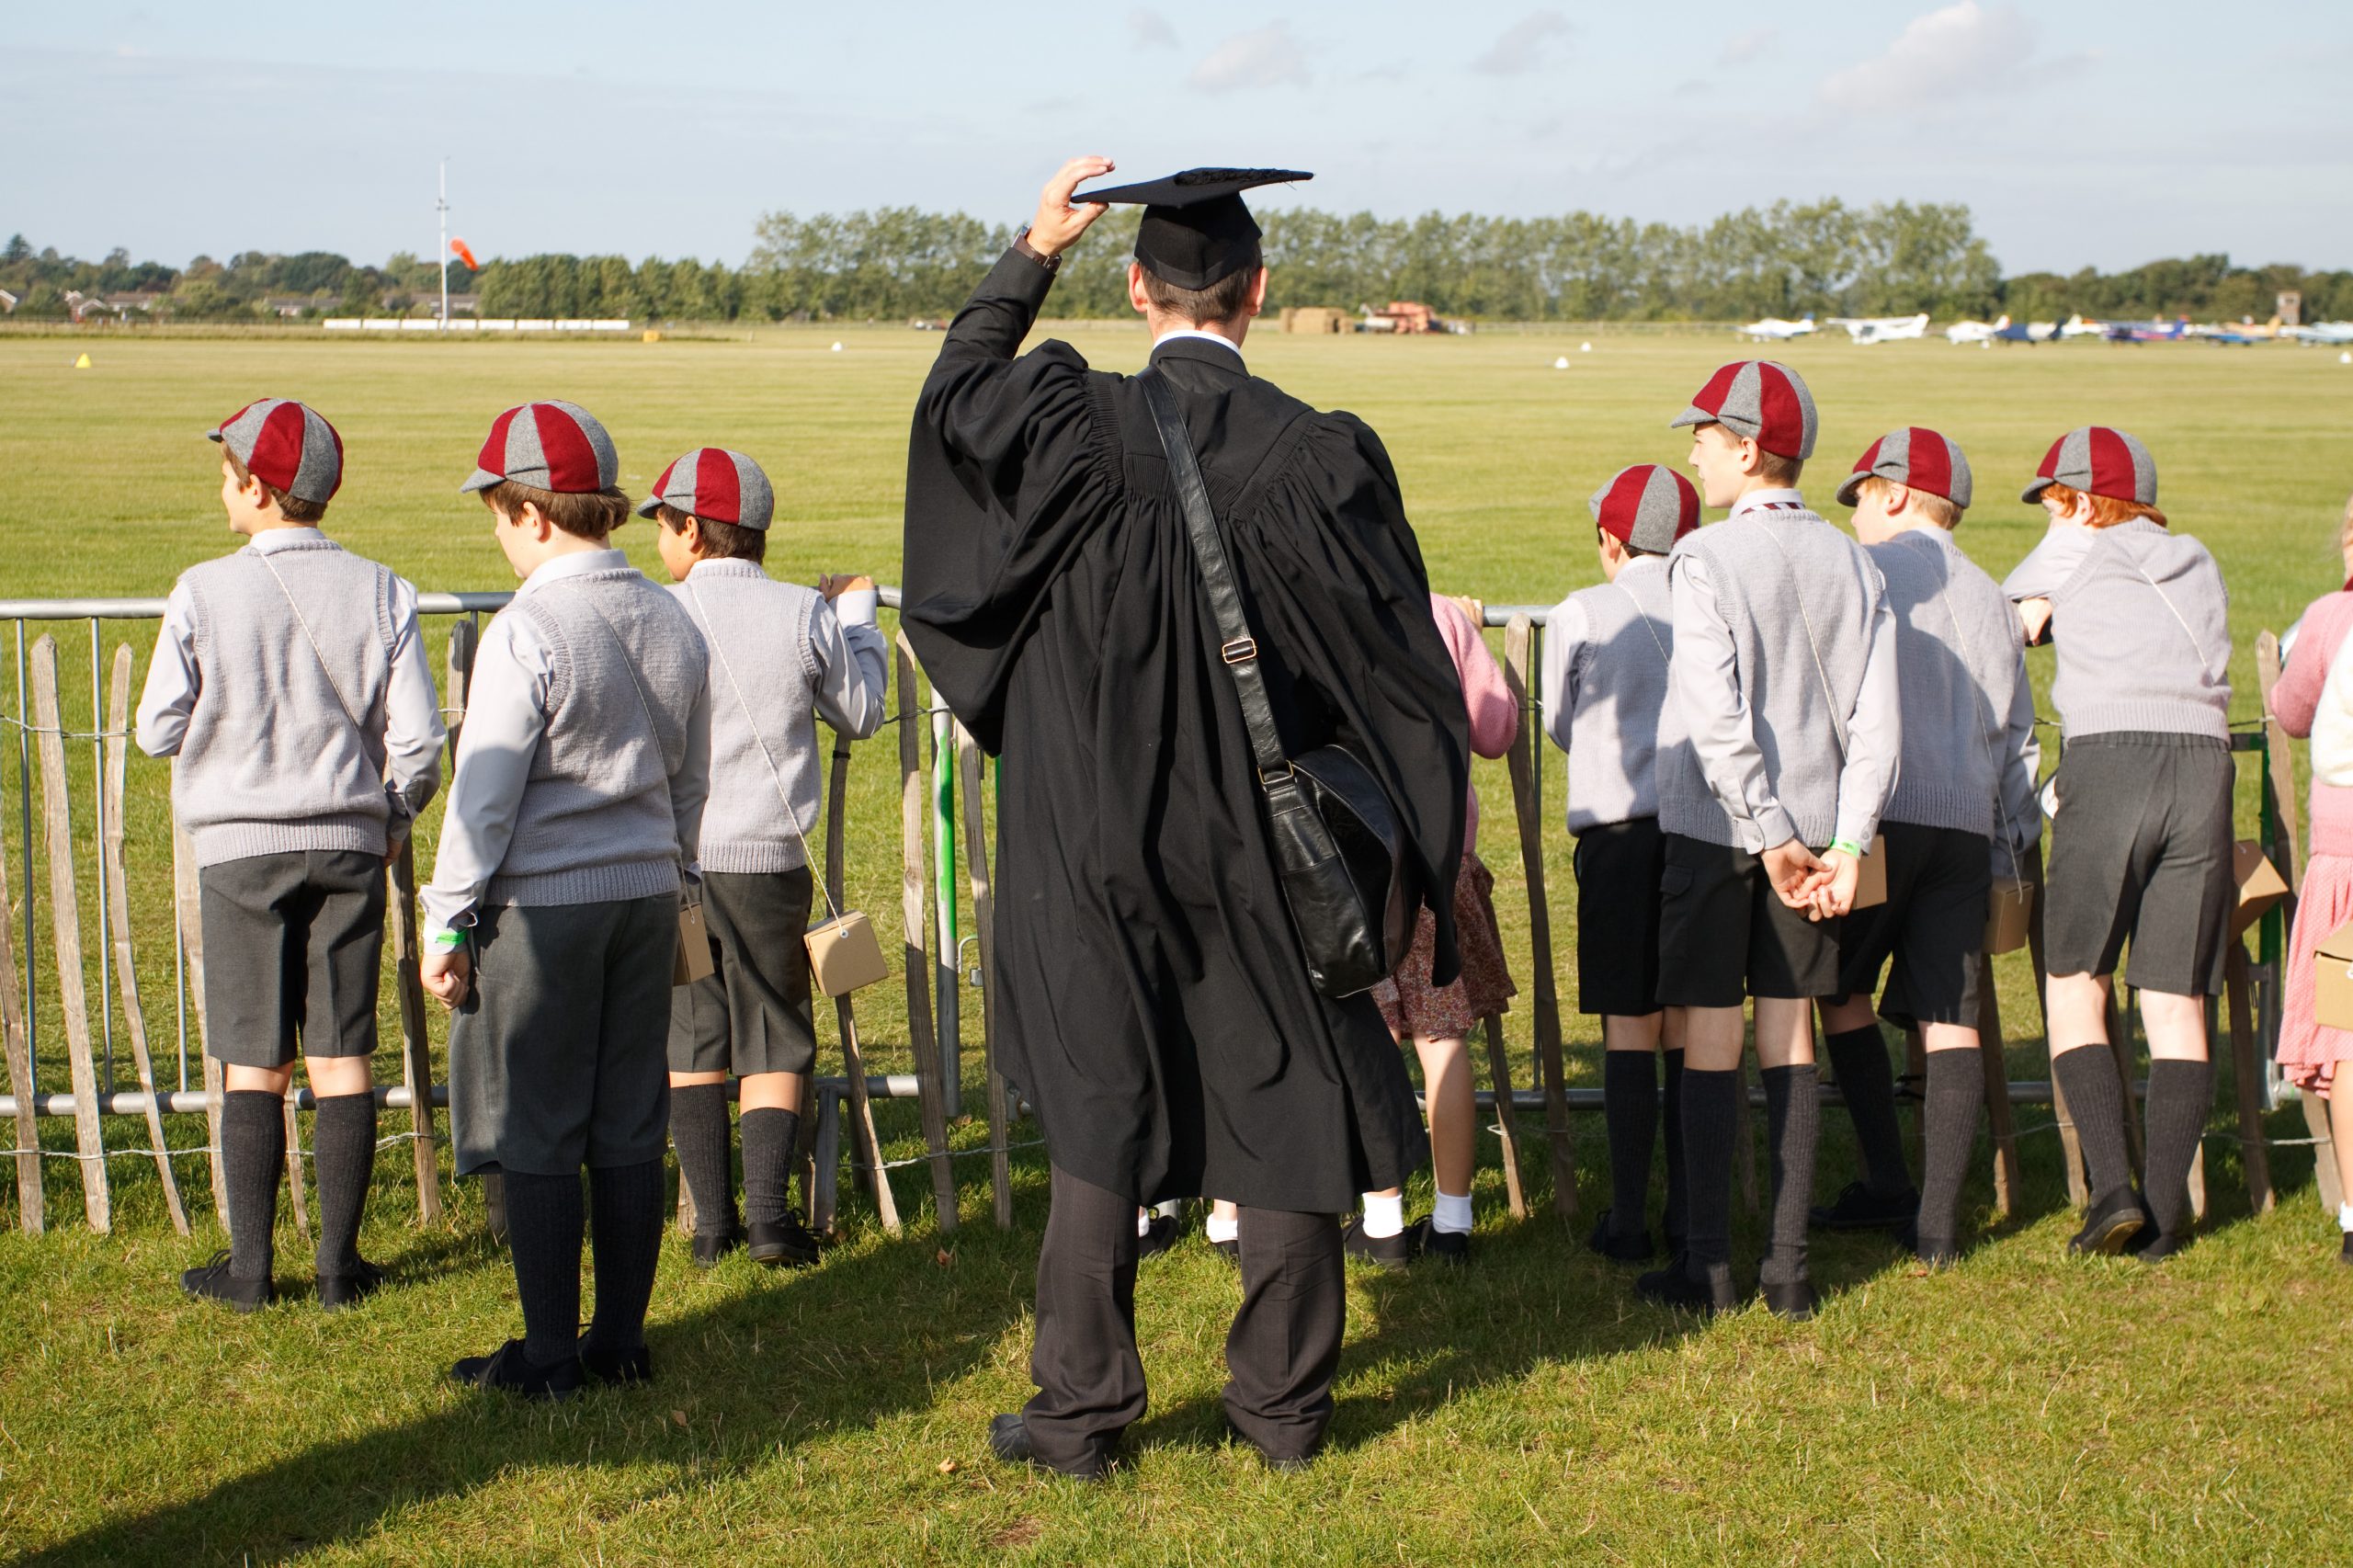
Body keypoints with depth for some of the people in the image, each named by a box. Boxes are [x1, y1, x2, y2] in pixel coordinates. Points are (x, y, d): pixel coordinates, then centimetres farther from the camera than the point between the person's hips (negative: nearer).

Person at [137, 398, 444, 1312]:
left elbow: (158, 732, -4)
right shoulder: (380, 593, -3)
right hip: (348, 843, 2)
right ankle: (339, 1263, 9)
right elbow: (417, 739, -2)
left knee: (253, 1068, 4)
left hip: (242, 848, -2)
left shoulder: (205, 593, -9)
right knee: (342, 1059, 6)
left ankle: (249, 1268, 8)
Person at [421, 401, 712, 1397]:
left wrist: (447, 922, -6)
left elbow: (486, 792, -15)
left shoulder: (525, 632, -16)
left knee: (536, 1138, 2)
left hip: (541, 906, -7)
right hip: (645, 898, 7)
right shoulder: (672, 622, 6)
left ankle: (548, 1357, 8)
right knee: (629, 1129, 11)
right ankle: (621, 1342, 18)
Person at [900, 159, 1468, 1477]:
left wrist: (1034, 253, 21)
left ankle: (1081, 1410, 16)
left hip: (1102, 847, 0)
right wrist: (1407, 857, 6)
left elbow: (957, 387, 14)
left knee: (1100, 1109, 10)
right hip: (1266, 850, 0)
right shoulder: (1325, 457, -12)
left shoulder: (1073, 427, -11)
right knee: (1285, 1102, 12)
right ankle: (1284, 1400, 21)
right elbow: (1402, 673, -5)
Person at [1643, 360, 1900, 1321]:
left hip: (1716, 830, -4)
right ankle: (1788, 1265, 10)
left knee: (1710, 1041, 2)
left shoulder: (1705, 560, -11)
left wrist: (1771, 837, -13)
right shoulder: (1851, 563, 4)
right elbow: (1876, 718, -1)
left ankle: (1707, 1267, 5)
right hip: (1815, 825, 5)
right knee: (1790, 1039, 10)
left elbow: (1719, 720, -18)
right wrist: (1847, 843, -1)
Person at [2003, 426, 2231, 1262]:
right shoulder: (2198, 566, 22)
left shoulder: (2071, 552, 10)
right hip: (2203, 763, 4)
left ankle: (2111, 1186, -11)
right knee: (2176, 1004, 5)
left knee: (2075, 989, 5)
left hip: (2107, 762, -4)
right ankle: (2162, 1216, 1)